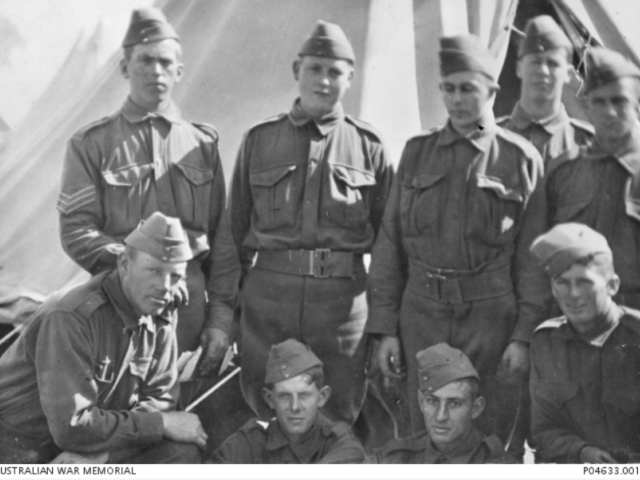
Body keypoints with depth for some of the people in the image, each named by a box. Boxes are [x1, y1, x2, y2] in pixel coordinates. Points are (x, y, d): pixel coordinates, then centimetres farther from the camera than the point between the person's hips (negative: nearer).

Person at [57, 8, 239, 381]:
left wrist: (221, 315, 3)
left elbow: (223, 237, 8)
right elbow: (76, 231, -5)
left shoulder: (202, 144, 9)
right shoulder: (91, 144, 1)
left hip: (190, 300, 2)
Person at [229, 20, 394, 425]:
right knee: (264, 412, 10)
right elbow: (236, 226, 11)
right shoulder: (259, 139, 8)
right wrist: (229, 303, 7)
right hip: (268, 293, 1)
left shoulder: (368, 145, 5)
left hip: (344, 296, -1)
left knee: (339, 417, 7)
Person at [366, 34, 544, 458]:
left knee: (490, 438, 7)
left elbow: (533, 257, -2)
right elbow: (390, 243, 7)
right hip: (422, 313, 2)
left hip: (491, 316, -2)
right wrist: (385, 328, 2)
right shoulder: (418, 152, 7)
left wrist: (524, 336, -8)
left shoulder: (522, 158, -1)